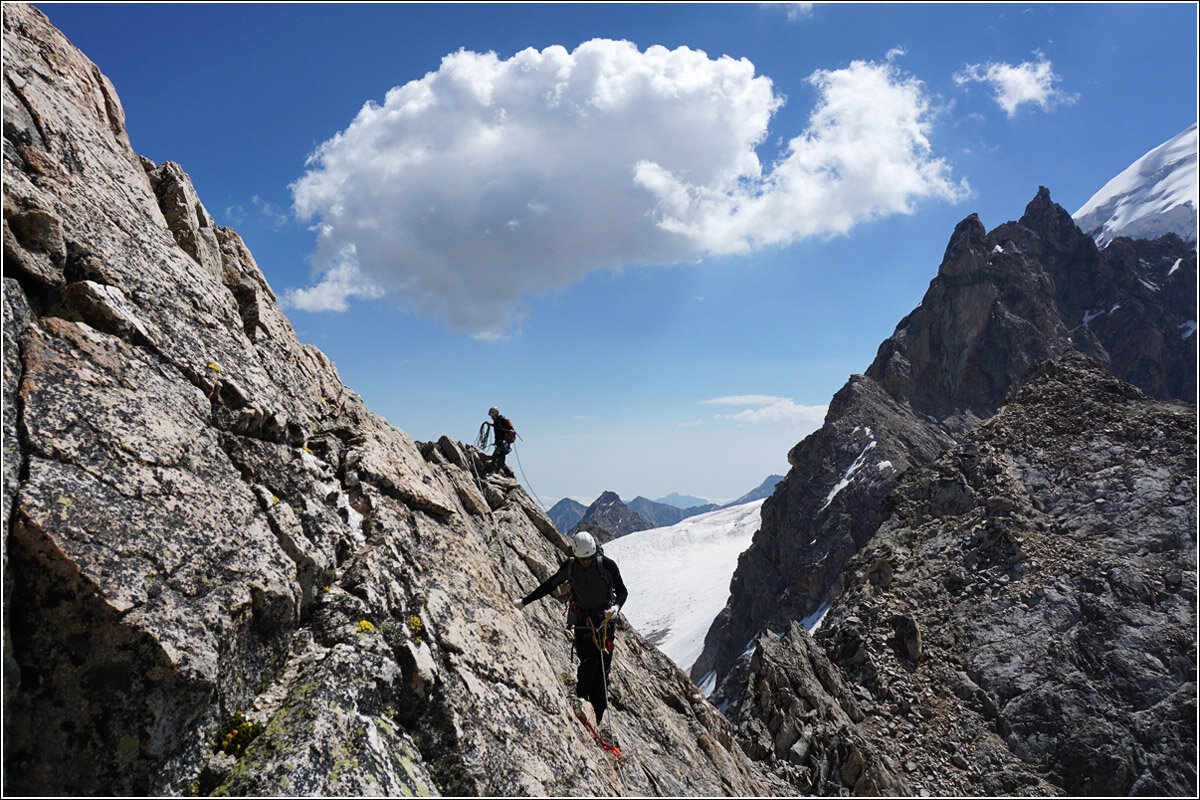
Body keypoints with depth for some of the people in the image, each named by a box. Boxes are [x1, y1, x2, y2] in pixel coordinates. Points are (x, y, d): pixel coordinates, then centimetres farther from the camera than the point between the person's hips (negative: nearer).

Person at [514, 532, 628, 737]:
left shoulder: (607, 564, -13)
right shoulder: (570, 566, -6)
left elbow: (623, 591, -6)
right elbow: (549, 585, 8)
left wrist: (616, 606, -27)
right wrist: (525, 601, 10)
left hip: (605, 620, -1)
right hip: (582, 620, 1)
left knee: (603, 669, -2)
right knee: (589, 662, -18)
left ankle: (599, 719, 4)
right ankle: (580, 699, 7)